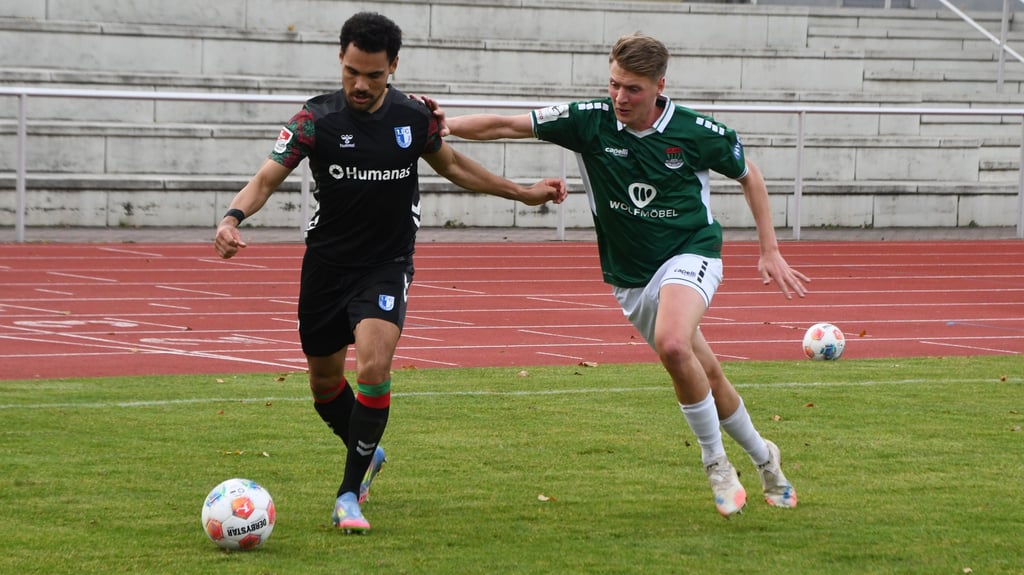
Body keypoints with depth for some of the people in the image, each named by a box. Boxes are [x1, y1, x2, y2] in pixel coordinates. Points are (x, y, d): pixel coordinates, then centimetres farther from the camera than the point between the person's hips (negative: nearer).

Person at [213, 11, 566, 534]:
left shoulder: (414, 117, -7)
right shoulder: (318, 118, -13)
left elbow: (451, 165, 13)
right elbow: (267, 177, -19)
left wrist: (524, 193, 17)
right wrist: (233, 217, -39)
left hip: (387, 265, -1)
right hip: (327, 265, 1)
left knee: (374, 368, -23)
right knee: (324, 382, 13)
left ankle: (349, 495, -11)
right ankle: (367, 453, 45)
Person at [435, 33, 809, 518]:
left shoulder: (697, 133, -13)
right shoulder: (590, 120, -11)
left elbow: (748, 175, 5)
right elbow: (507, 125, -13)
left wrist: (769, 251, 4)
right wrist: (446, 126, -28)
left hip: (691, 252, -3)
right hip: (629, 274, 4)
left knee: (672, 344, -32)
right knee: (706, 376, 10)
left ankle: (716, 463, -14)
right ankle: (763, 458, 35)